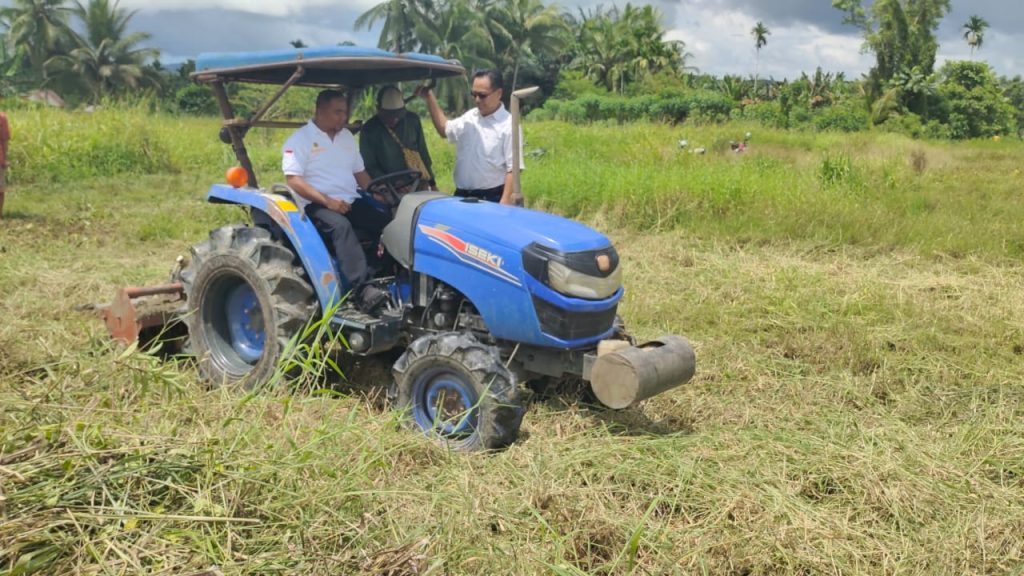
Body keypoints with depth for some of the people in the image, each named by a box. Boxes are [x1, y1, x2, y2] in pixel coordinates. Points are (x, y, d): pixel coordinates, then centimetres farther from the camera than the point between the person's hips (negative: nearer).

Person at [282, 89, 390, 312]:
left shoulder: (346, 136, 17)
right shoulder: (299, 139, -3)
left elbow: (359, 172, 23)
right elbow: (293, 180, -13)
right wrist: (327, 201, -23)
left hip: (351, 201, 6)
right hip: (316, 205, -6)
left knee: (388, 224, -20)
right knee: (341, 226, -39)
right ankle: (362, 289, -48)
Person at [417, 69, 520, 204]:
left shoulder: (508, 125, -11)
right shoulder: (469, 118, 10)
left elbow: (513, 169, -15)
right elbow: (444, 129, 28)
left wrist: (505, 202, -22)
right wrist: (429, 98, 18)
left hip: (491, 199, -7)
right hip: (461, 196, 7)